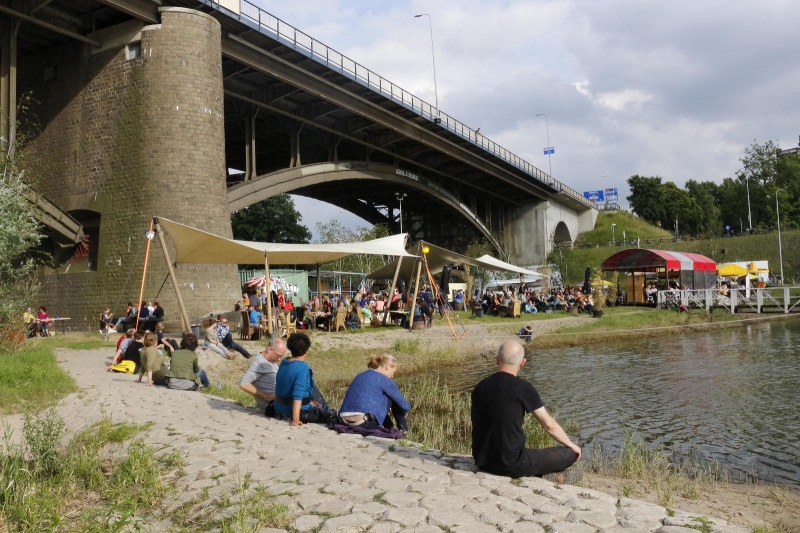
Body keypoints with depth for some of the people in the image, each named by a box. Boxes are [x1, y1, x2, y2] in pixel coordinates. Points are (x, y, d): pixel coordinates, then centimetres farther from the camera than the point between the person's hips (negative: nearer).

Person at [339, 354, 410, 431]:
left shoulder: (360, 376, 20)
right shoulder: (383, 379, -1)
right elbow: (405, 406, 2)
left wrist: (387, 411, 46)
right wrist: (405, 411, 26)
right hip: (365, 424, -7)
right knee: (393, 397, 13)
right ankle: (403, 428, 24)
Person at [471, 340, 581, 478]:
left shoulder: (480, 387, 4)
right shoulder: (522, 388, -13)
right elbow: (549, 425, -6)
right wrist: (571, 445, 12)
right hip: (511, 464, -7)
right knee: (569, 454, 7)